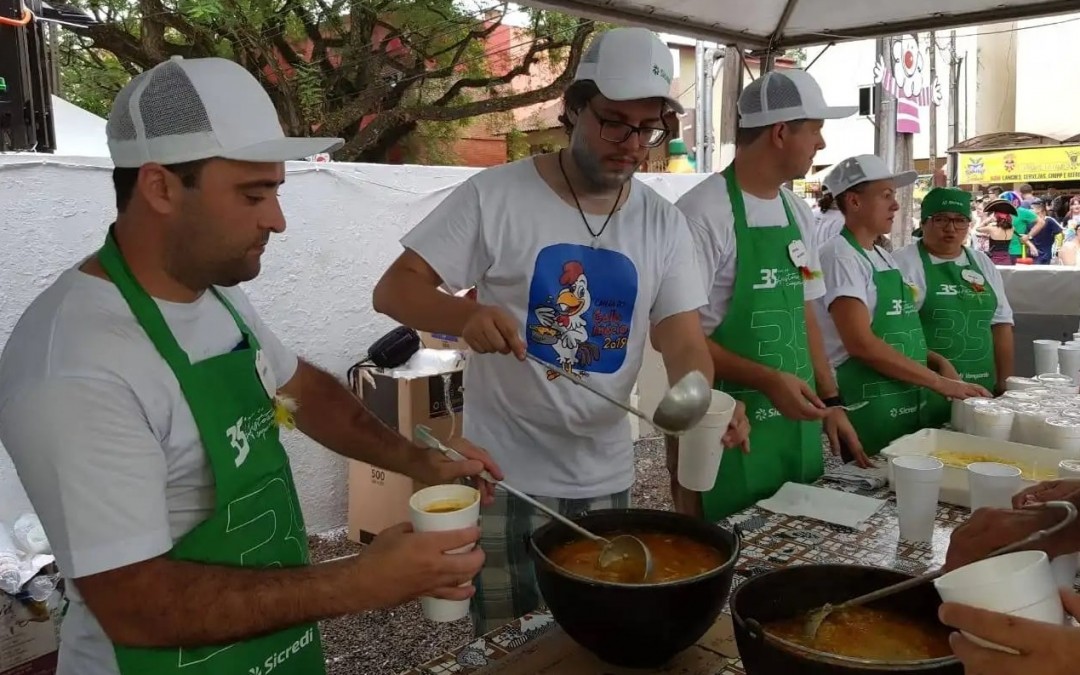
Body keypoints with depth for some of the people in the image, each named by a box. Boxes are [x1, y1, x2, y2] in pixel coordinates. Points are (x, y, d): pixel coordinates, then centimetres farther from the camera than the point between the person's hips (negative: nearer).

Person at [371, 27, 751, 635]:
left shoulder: (664, 224, 1)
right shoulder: (496, 195, -12)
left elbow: (684, 343, -4)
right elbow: (394, 290, -13)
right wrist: (464, 315, -34)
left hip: (607, 478, 4)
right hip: (509, 478, -4)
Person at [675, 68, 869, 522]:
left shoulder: (800, 215, 9)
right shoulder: (704, 212, -16)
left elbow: (804, 315, 15)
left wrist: (830, 399, 10)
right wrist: (766, 380, -23)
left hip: (799, 422, 8)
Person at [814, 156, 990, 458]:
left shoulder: (884, 257, 13)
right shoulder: (840, 256, -14)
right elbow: (862, 343, -23)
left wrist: (937, 361, 2)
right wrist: (938, 382, -17)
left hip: (907, 406, 9)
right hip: (863, 409, -9)